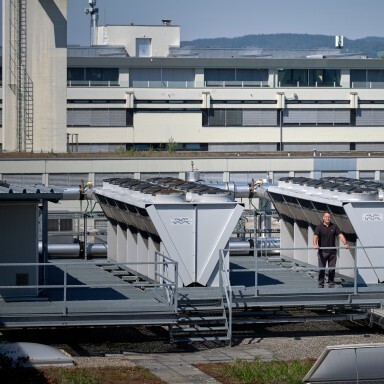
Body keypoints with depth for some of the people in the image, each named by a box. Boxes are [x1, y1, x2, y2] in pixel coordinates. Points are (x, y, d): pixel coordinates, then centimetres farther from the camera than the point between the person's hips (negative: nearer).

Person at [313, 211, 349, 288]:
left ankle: (331, 284, 14)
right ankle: (320, 285, 6)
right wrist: (315, 244, -36)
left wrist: (345, 244, -18)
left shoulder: (334, 227, 6)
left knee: (332, 269, 6)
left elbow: (340, 235, -2)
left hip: (332, 252, 2)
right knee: (322, 269, 0)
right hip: (322, 252, -2)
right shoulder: (319, 227, -2)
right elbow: (315, 236, -16)